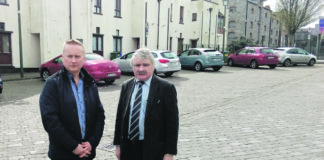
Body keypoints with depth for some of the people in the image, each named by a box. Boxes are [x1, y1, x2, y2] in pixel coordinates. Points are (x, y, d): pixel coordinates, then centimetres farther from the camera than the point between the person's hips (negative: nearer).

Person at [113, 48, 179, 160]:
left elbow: (172, 122, -9)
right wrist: (118, 144, 8)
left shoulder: (166, 88, -9)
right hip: (128, 148, 4)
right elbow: (119, 117, 9)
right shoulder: (126, 86, 5)